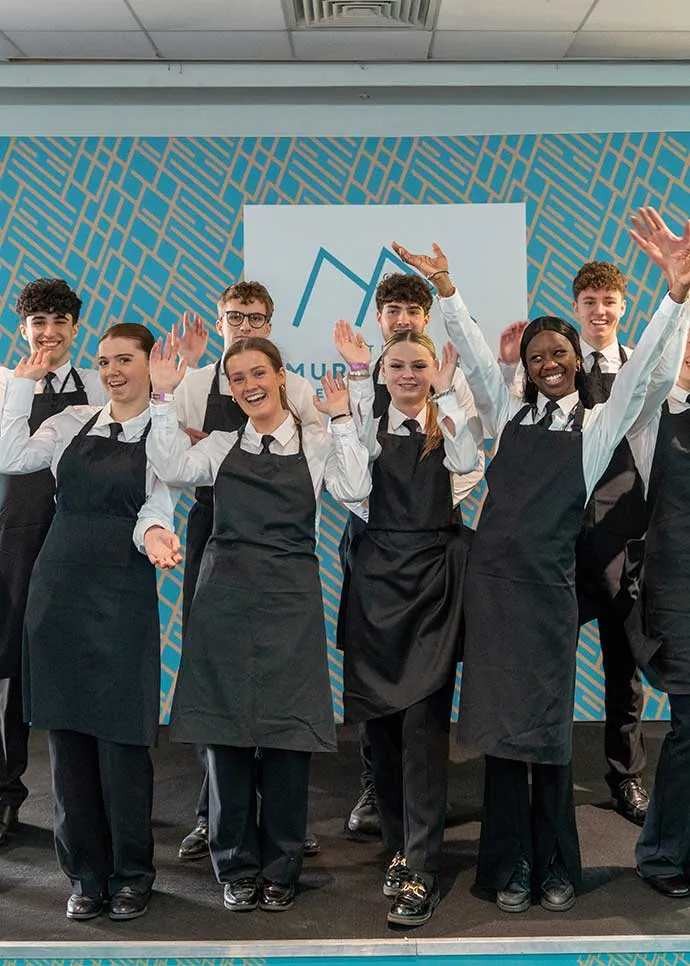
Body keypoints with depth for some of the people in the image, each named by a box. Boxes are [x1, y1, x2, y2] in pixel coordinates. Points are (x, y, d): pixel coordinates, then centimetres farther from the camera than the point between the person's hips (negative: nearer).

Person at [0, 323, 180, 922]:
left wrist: (154, 535, -26)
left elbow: (158, 506, -3)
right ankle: (86, 875, 19)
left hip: (124, 593, -4)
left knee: (121, 738, -2)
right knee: (67, 735, 6)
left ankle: (131, 875, 16)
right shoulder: (73, 423, 13)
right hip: (59, 590, 4)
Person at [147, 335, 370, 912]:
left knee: (288, 734, -1)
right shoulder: (221, 447, 14)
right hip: (225, 597, 2)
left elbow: (354, 489, -7)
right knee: (224, 733, 2)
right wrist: (164, 397, -7)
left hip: (290, 600, -1)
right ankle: (237, 868, 16)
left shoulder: (317, 445, 10)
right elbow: (174, 469, -5)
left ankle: (280, 870, 14)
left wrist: (342, 419, -7)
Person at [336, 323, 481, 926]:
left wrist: (447, 391, -15)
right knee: (380, 718, 7)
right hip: (379, 575, 2)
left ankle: (422, 871, -6)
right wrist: (358, 374, -16)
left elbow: (467, 463, -15)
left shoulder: (448, 426, 5)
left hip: (435, 578, -2)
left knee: (424, 719, -8)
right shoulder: (372, 427, 9)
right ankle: (399, 846, 23)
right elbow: (361, 452, -13)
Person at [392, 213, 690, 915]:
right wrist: (446, 289, -7)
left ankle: (554, 866, 16)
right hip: (492, 578, 2)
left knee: (547, 726, 2)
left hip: (549, 585, -2)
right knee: (498, 724, 5)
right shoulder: (508, 413, 13)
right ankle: (509, 867, 15)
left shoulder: (597, 424, 6)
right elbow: (474, 355, 5)